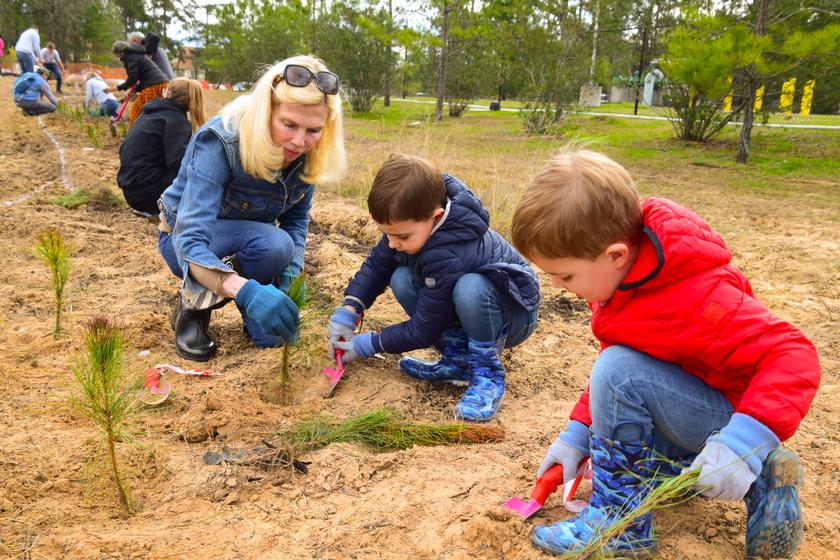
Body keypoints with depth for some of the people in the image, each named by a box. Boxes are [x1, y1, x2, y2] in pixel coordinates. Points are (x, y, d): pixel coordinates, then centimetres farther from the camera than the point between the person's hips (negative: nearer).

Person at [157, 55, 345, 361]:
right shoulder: (219, 142, -34)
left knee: (273, 335, -10)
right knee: (272, 244, -35)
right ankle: (193, 304, -8)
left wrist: (292, 270, -23)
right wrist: (247, 291, -60)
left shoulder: (305, 154, -18)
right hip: (187, 242, -4)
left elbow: (296, 218, -3)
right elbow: (190, 241, -42)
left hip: (250, 239, 5)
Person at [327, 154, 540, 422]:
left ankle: (487, 373, -16)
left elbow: (423, 331, -26)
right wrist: (349, 309, -14)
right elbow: (377, 265, -1)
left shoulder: (448, 257, -37)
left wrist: (369, 345, -15)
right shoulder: (408, 223, -16)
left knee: (469, 288, -40)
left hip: (513, 312, -8)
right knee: (402, 279, -16)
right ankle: (459, 360, -3)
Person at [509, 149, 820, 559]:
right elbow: (612, 360, 6)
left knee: (620, 374, -29)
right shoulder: (619, 274, -6)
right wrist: (578, 431, 3)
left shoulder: (695, 300, -33)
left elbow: (793, 354, -31)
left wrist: (746, 439, -43)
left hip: (734, 418, -9)